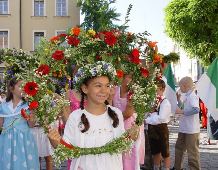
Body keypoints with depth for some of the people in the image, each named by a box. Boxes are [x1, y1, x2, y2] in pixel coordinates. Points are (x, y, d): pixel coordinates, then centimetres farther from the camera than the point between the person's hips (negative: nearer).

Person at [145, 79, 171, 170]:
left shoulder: (165, 102, -13)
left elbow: (161, 118, -22)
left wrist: (147, 120, -18)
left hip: (161, 128, -6)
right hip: (151, 128, 6)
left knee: (165, 152, 8)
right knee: (155, 151, 20)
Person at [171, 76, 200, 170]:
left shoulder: (192, 96, -17)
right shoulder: (186, 96, 10)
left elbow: (196, 109, -33)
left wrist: (181, 111, -27)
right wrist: (179, 99, 9)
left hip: (191, 130, -10)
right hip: (183, 129, 10)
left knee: (192, 152, -2)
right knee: (179, 147, 22)